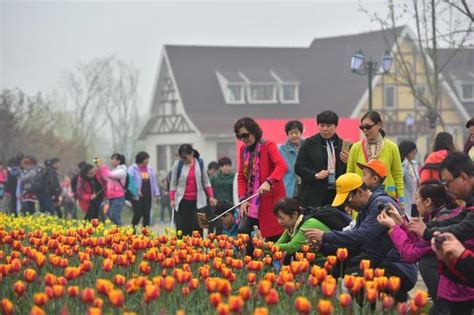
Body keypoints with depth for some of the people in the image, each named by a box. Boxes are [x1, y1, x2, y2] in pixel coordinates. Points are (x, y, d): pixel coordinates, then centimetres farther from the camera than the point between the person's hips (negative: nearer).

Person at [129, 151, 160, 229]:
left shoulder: (150, 169, 13)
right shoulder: (133, 169, -5)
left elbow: (153, 181, 16)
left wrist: (156, 193, 13)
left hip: (148, 196, 6)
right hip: (137, 196, -6)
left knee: (147, 215, 6)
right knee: (138, 214, -8)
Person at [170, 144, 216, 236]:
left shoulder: (200, 163, 3)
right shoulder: (177, 164, -1)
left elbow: (206, 181, 11)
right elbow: (173, 183, 3)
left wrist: (211, 196, 3)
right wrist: (172, 199, -4)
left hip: (198, 201, 1)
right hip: (182, 201, -1)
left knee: (197, 227, -7)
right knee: (182, 228, -4)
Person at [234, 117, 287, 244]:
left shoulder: (268, 146, -8)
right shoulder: (243, 150, 10)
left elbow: (282, 166, -24)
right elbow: (241, 176, 11)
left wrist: (269, 182, -40)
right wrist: (243, 199, -2)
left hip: (270, 198, -5)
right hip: (252, 200, 5)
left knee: (273, 237, -2)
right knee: (242, 232, -10)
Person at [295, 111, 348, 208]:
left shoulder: (342, 145, 12)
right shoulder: (309, 144, 5)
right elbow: (298, 167, 1)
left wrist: (346, 163, -8)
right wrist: (315, 175, -13)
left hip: (337, 195, 2)